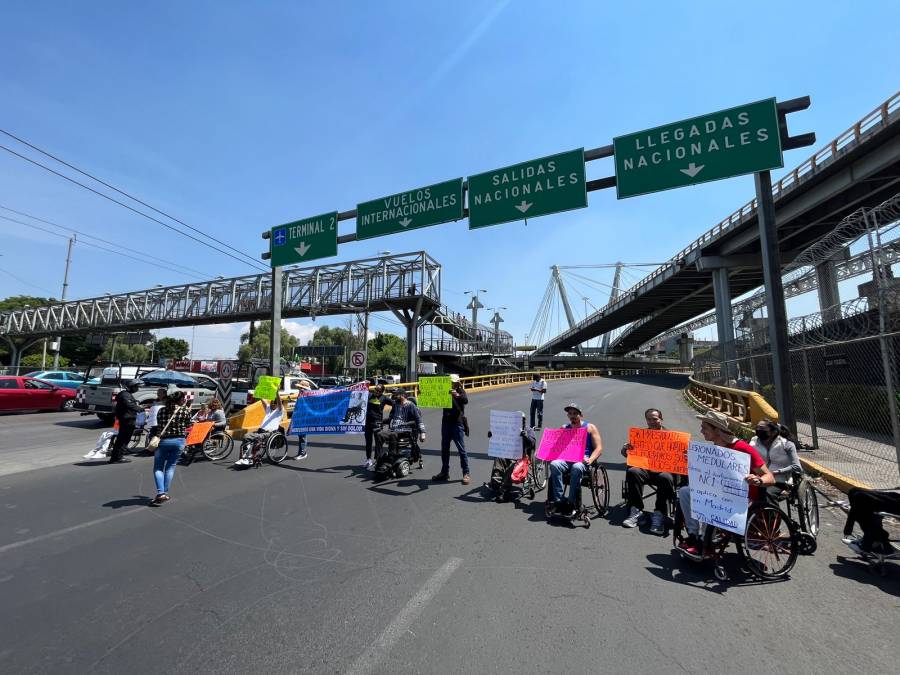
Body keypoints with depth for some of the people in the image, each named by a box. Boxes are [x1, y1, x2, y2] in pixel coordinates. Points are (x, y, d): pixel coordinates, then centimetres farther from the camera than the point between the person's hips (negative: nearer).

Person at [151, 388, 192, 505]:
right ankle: (165, 493, 15)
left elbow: (158, 424, 5)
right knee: (170, 467, 13)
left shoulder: (162, 411, -5)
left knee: (158, 468, 11)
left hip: (163, 441, 0)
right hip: (179, 441, 0)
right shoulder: (185, 411, -8)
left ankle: (161, 493, -3)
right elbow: (188, 425, 4)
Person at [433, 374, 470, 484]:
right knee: (444, 449, 12)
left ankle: (466, 474, 5)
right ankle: (445, 472, 24)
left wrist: (457, 395, -44)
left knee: (461, 449, -2)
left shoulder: (460, 391, -5)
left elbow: (465, 400, -24)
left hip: (457, 423, -6)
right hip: (446, 422, 6)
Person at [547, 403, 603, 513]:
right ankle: (558, 501, -31)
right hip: (566, 459, 3)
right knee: (554, 465, -31)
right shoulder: (564, 428, 22)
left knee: (576, 468, -39)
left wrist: (590, 460, -14)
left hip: (583, 459, -3)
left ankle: (572, 503, -31)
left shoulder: (590, 427, 13)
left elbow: (599, 448, 5)